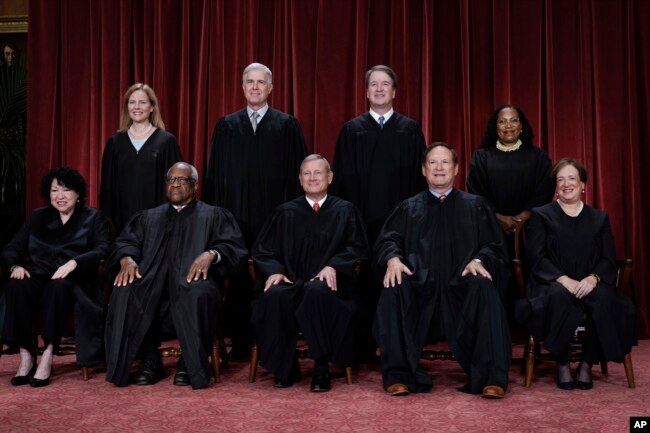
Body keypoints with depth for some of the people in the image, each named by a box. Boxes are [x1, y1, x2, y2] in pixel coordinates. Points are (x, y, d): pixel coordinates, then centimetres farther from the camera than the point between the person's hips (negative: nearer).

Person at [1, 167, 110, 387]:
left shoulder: (93, 217, 10)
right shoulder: (38, 217, 20)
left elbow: (103, 250, -7)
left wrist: (74, 262, -24)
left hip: (73, 283, -3)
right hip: (40, 279, 3)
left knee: (58, 287, -38)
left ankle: (48, 355, -31)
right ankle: (26, 355, -25)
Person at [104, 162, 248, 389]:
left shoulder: (214, 215, 19)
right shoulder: (148, 217, 29)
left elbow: (234, 245, 4)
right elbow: (126, 241, 16)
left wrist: (211, 254, -17)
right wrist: (127, 259, -9)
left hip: (193, 278, -2)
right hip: (153, 279, 3)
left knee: (198, 293, -38)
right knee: (125, 291, -30)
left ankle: (191, 363, -20)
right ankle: (150, 359, -18)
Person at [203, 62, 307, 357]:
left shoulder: (287, 125, 6)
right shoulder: (226, 125, 11)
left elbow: (297, 172, 3)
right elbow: (214, 173, 11)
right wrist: (214, 212, 3)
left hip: (274, 216, -2)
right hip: (235, 214, 2)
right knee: (237, 278, 4)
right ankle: (240, 342, 15)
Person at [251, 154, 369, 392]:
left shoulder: (345, 211, 14)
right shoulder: (285, 212, 17)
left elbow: (357, 248, 5)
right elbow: (262, 250, 14)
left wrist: (333, 266, -14)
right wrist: (274, 270, -8)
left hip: (328, 284, -1)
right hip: (291, 283, 2)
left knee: (317, 291, -38)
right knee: (274, 295, -33)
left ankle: (321, 368, -24)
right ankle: (285, 368, -16)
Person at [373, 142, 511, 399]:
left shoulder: (475, 206, 19)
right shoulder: (408, 208, 21)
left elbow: (493, 245, 9)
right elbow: (387, 240, 8)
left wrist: (479, 260, -14)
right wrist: (393, 258, -16)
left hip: (461, 287, 0)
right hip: (420, 287, 1)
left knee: (484, 287, -33)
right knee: (394, 289, -31)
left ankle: (491, 378, -29)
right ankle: (398, 375, -25)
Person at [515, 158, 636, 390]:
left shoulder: (599, 218, 19)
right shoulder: (541, 215, 11)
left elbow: (608, 260, 8)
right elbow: (537, 258, -1)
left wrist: (593, 278, -15)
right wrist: (563, 279, -18)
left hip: (588, 285, 2)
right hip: (552, 284, -2)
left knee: (604, 299, -33)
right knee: (559, 296, -38)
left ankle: (587, 364, -16)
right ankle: (562, 365, -21)